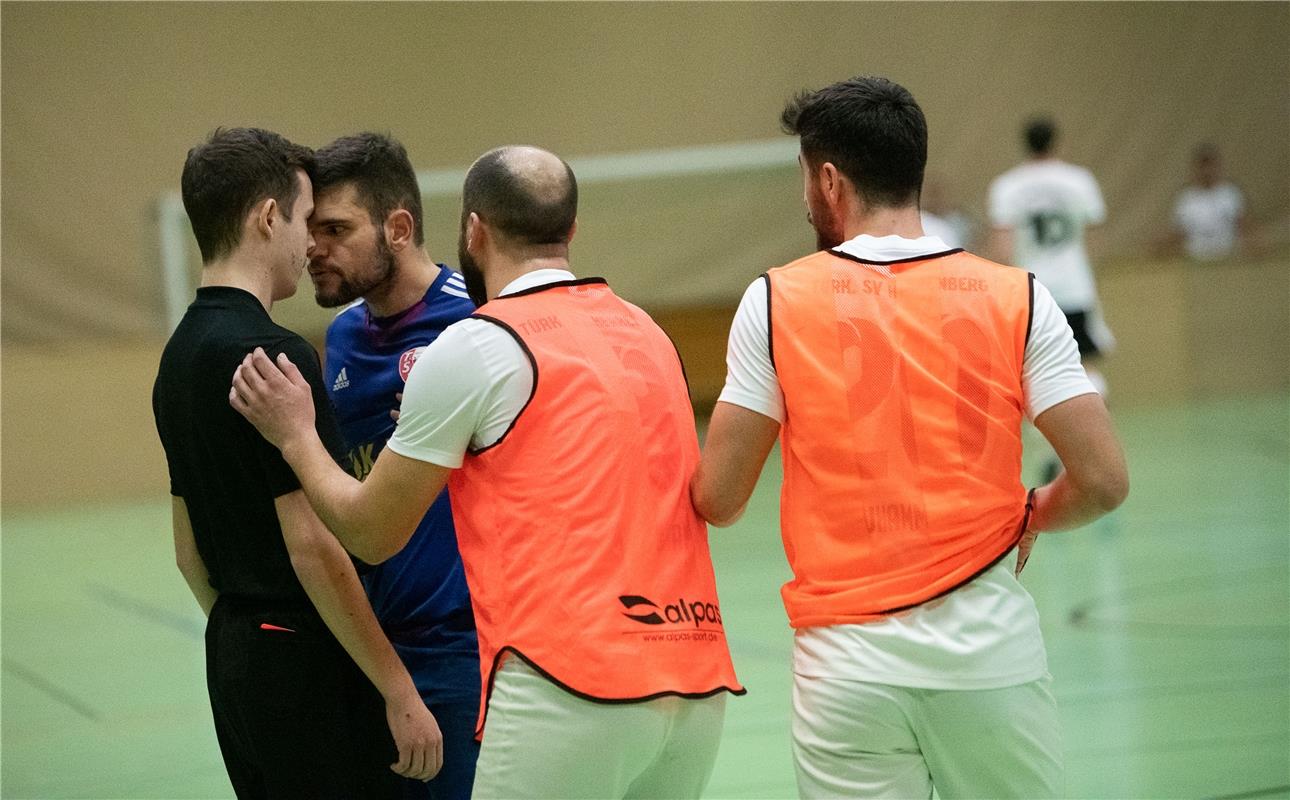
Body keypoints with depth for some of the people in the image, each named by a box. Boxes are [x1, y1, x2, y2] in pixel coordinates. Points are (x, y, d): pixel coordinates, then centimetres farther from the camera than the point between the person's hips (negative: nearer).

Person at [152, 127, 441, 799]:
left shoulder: (181, 354, 11)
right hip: (306, 664, -9)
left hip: (232, 657, 9)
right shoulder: (272, 355, -18)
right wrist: (399, 692, -17)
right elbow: (312, 543, -21)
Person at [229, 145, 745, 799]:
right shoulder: (645, 332, 17)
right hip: (698, 684, 7)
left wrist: (295, 436, 22)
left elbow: (371, 533, 3)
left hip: (571, 689, -7)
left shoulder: (473, 347, -2)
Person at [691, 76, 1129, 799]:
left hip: (846, 664, -1)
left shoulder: (776, 301, -2)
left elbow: (718, 500, -1)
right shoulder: (1016, 298, -1)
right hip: (992, 651, 1)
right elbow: (1103, 481, -5)